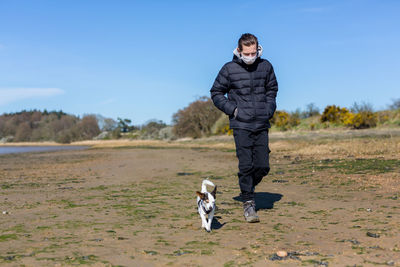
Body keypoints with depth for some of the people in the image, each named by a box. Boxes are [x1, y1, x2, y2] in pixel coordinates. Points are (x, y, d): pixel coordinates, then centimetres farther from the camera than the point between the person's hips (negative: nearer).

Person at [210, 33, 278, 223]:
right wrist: (232, 109, -6)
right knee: (246, 165, -6)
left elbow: (272, 89, 21)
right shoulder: (229, 69, -3)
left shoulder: (266, 66, 5)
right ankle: (248, 202, 7)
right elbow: (216, 93, 6)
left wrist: (269, 108, 6)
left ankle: (248, 187, 31)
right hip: (241, 125, -3)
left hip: (262, 124, 3)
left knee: (263, 166, 2)